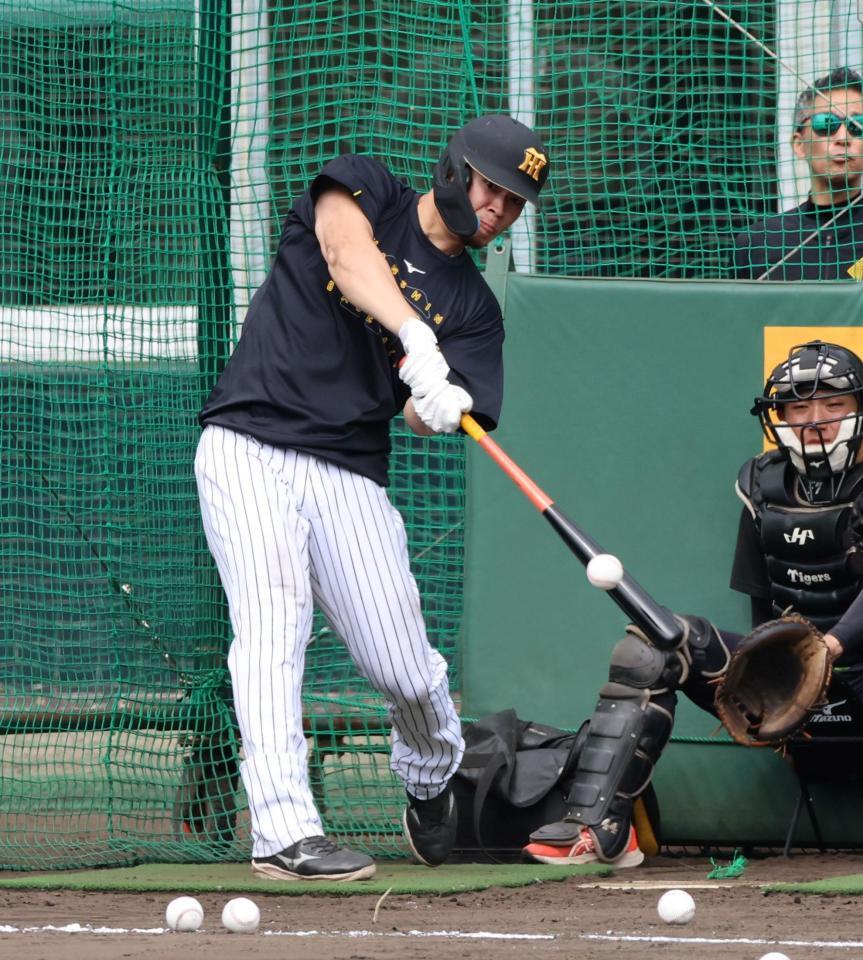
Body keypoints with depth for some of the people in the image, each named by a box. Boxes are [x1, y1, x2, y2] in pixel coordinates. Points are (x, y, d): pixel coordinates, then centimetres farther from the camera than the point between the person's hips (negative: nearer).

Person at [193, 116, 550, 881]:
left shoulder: (472, 306, 12)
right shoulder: (363, 192, 4)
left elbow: (426, 412, -4)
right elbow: (348, 254, -20)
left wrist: (439, 407, -29)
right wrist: (416, 340, -36)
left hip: (349, 475, 4)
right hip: (249, 451, -4)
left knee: (405, 668, -3)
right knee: (274, 627, -21)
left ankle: (432, 779, 31)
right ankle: (283, 832, -25)